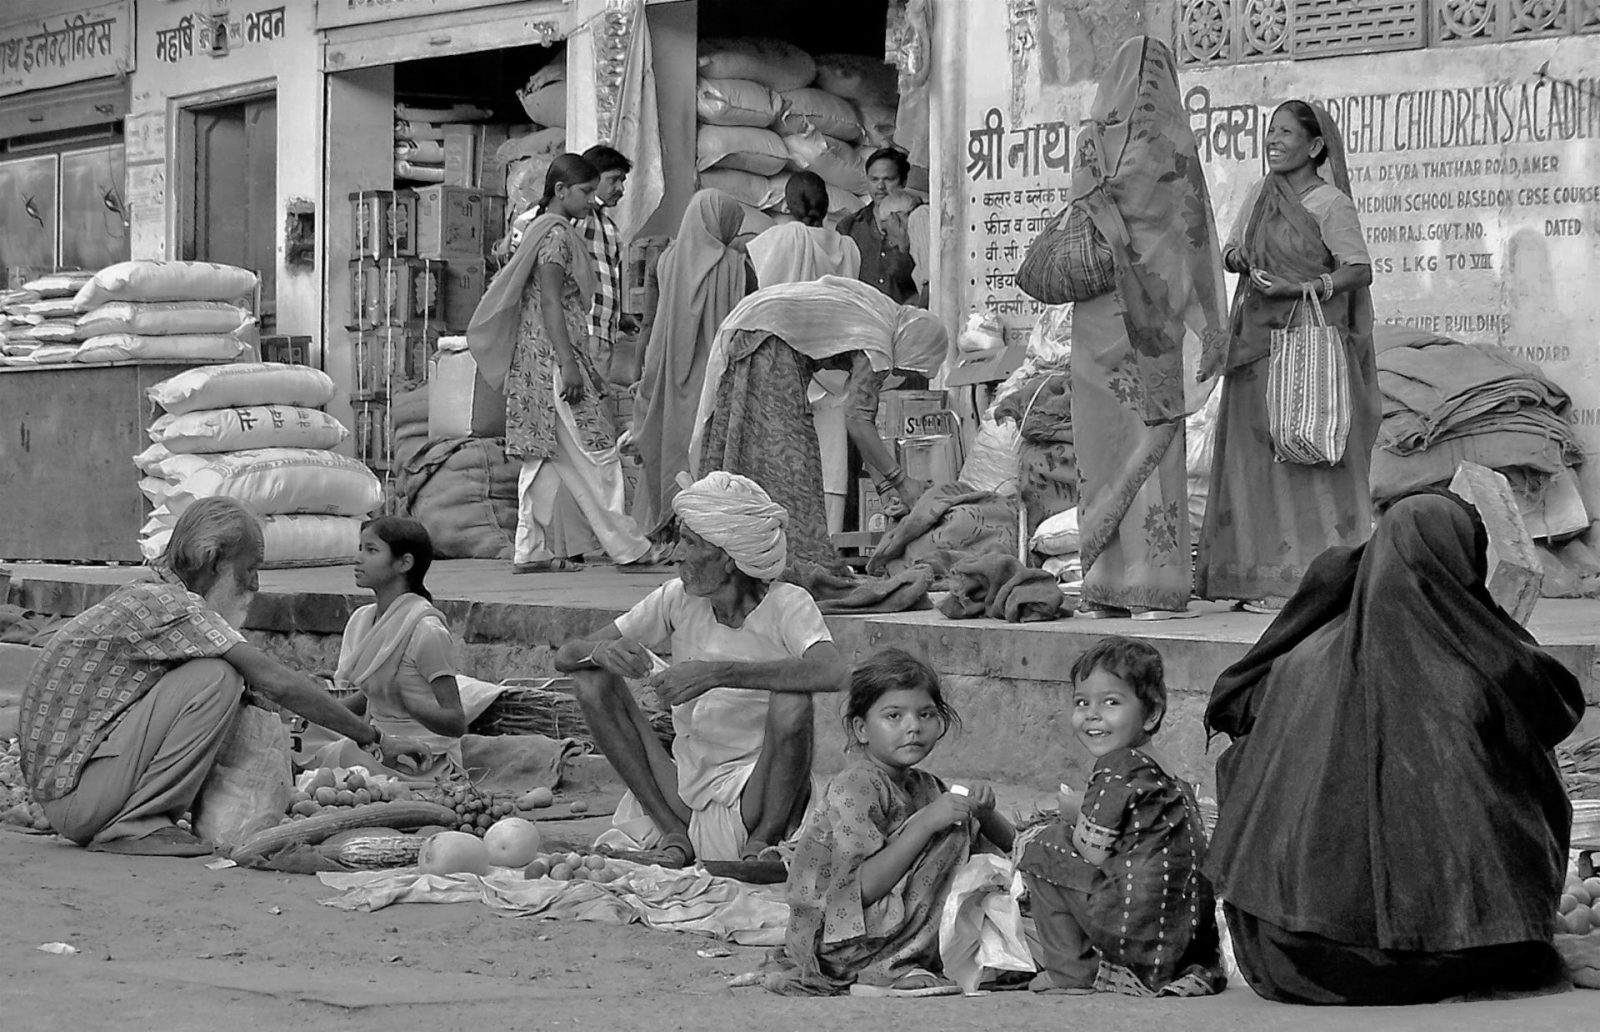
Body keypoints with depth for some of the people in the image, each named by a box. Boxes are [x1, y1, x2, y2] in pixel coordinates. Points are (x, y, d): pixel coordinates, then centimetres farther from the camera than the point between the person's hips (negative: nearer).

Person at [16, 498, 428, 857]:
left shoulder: (147, 595, 13)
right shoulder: (165, 603, -16)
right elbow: (278, 682, -18)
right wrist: (373, 739, -12)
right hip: (72, 795, -9)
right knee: (216, 678, -18)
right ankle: (137, 824, -14)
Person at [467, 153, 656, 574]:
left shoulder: (543, 230, 19)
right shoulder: (557, 233, -12)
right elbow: (551, 303, -18)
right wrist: (568, 363, -21)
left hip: (537, 365, 10)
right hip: (552, 358, -10)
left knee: (544, 456, 8)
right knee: (593, 452, -6)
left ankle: (530, 551, 8)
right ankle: (626, 546, -2)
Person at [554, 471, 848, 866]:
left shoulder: (786, 606, -12)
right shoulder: (677, 600, 1)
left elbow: (831, 673, -35)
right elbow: (566, 656, 2)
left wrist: (718, 673, -39)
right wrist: (602, 651, -23)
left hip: (755, 794, -4)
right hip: (684, 789, 5)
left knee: (791, 700, -32)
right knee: (593, 681, -7)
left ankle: (763, 841, -7)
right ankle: (674, 833, -7)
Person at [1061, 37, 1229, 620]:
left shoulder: (1092, 140, 5)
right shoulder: (1172, 141, -1)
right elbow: (1195, 233, 0)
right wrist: (1211, 322, 2)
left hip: (1095, 311, 2)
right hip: (1152, 310, -2)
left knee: (1102, 442, 4)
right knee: (1152, 442, -1)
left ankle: (1102, 590, 4)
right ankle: (1155, 590, -4)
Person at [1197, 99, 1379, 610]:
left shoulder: (1329, 202, -5)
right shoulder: (1260, 194, 15)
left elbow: (1360, 270, -10)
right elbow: (1230, 252, 21)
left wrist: (1299, 287, -20)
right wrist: (1239, 258, -2)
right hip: (1258, 340, 6)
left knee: (1309, 458, -9)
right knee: (1256, 457, 2)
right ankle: (1265, 577, 4)